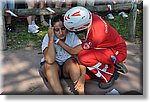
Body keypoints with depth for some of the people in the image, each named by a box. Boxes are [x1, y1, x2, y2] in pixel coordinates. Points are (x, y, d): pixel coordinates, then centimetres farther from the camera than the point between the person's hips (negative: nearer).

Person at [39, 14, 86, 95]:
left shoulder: (72, 36, -18)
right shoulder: (47, 38, -22)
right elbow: (50, 61, -38)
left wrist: (82, 76, -42)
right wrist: (51, 39, -38)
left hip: (68, 67, 1)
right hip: (50, 68, -1)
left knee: (72, 61, -30)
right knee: (49, 64, -32)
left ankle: (81, 93, -32)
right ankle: (60, 94, -33)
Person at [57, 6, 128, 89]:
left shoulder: (95, 36, -36)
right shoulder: (90, 17, -17)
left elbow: (73, 51, -24)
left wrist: (58, 40, -15)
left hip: (118, 52, -8)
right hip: (110, 46, 8)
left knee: (84, 56, -30)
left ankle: (109, 76, -9)